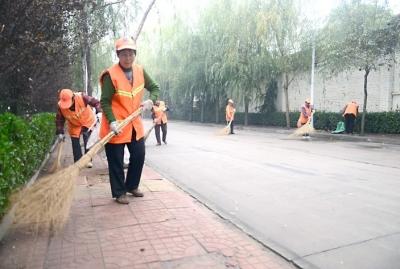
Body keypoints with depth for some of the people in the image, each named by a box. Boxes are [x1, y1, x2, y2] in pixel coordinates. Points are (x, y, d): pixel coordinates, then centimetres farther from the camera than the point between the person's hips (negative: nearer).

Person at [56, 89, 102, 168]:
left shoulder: (82, 97, -34)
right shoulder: (61, 106, -25)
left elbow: (96, 102, -26)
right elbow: (59, 120, -11)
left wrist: (99, 112, -41)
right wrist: (60, 133, -11)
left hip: (88, 121, -2)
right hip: (74, 126, 2)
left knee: (88, 142, -4)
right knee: (75, 144, 3)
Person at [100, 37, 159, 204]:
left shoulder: (140, 71, 0)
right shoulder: (111, 75, -17)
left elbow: (155, 88, 10)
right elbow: (105, 102, -16)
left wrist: (151, 100, -10)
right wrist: (112, 122, -27)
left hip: (135, 124, 6)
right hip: (116, 126, -6)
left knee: (139, 156, 13)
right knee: (116, 161, 4)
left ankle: (132, 186, 33)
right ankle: (119, 192, 20)